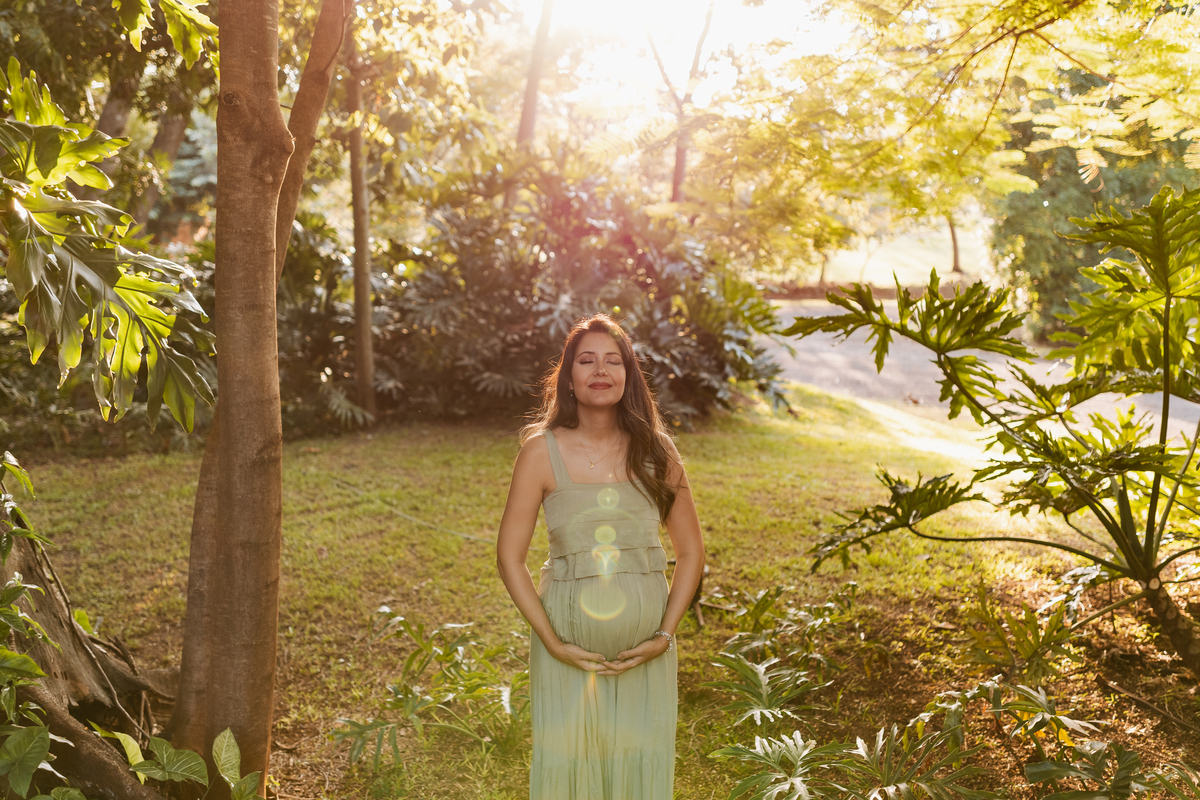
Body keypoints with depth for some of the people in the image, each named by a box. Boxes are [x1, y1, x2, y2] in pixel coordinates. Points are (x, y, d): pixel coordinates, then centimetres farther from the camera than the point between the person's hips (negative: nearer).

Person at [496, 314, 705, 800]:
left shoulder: (655, 450, -1)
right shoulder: (542, 451, -7)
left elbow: (691, 552, 5)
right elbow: (509, 557, -4)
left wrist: (665, 634, -4)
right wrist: (553, 643, -10)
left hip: (644, 648, 2)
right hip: (568, 644, -2)